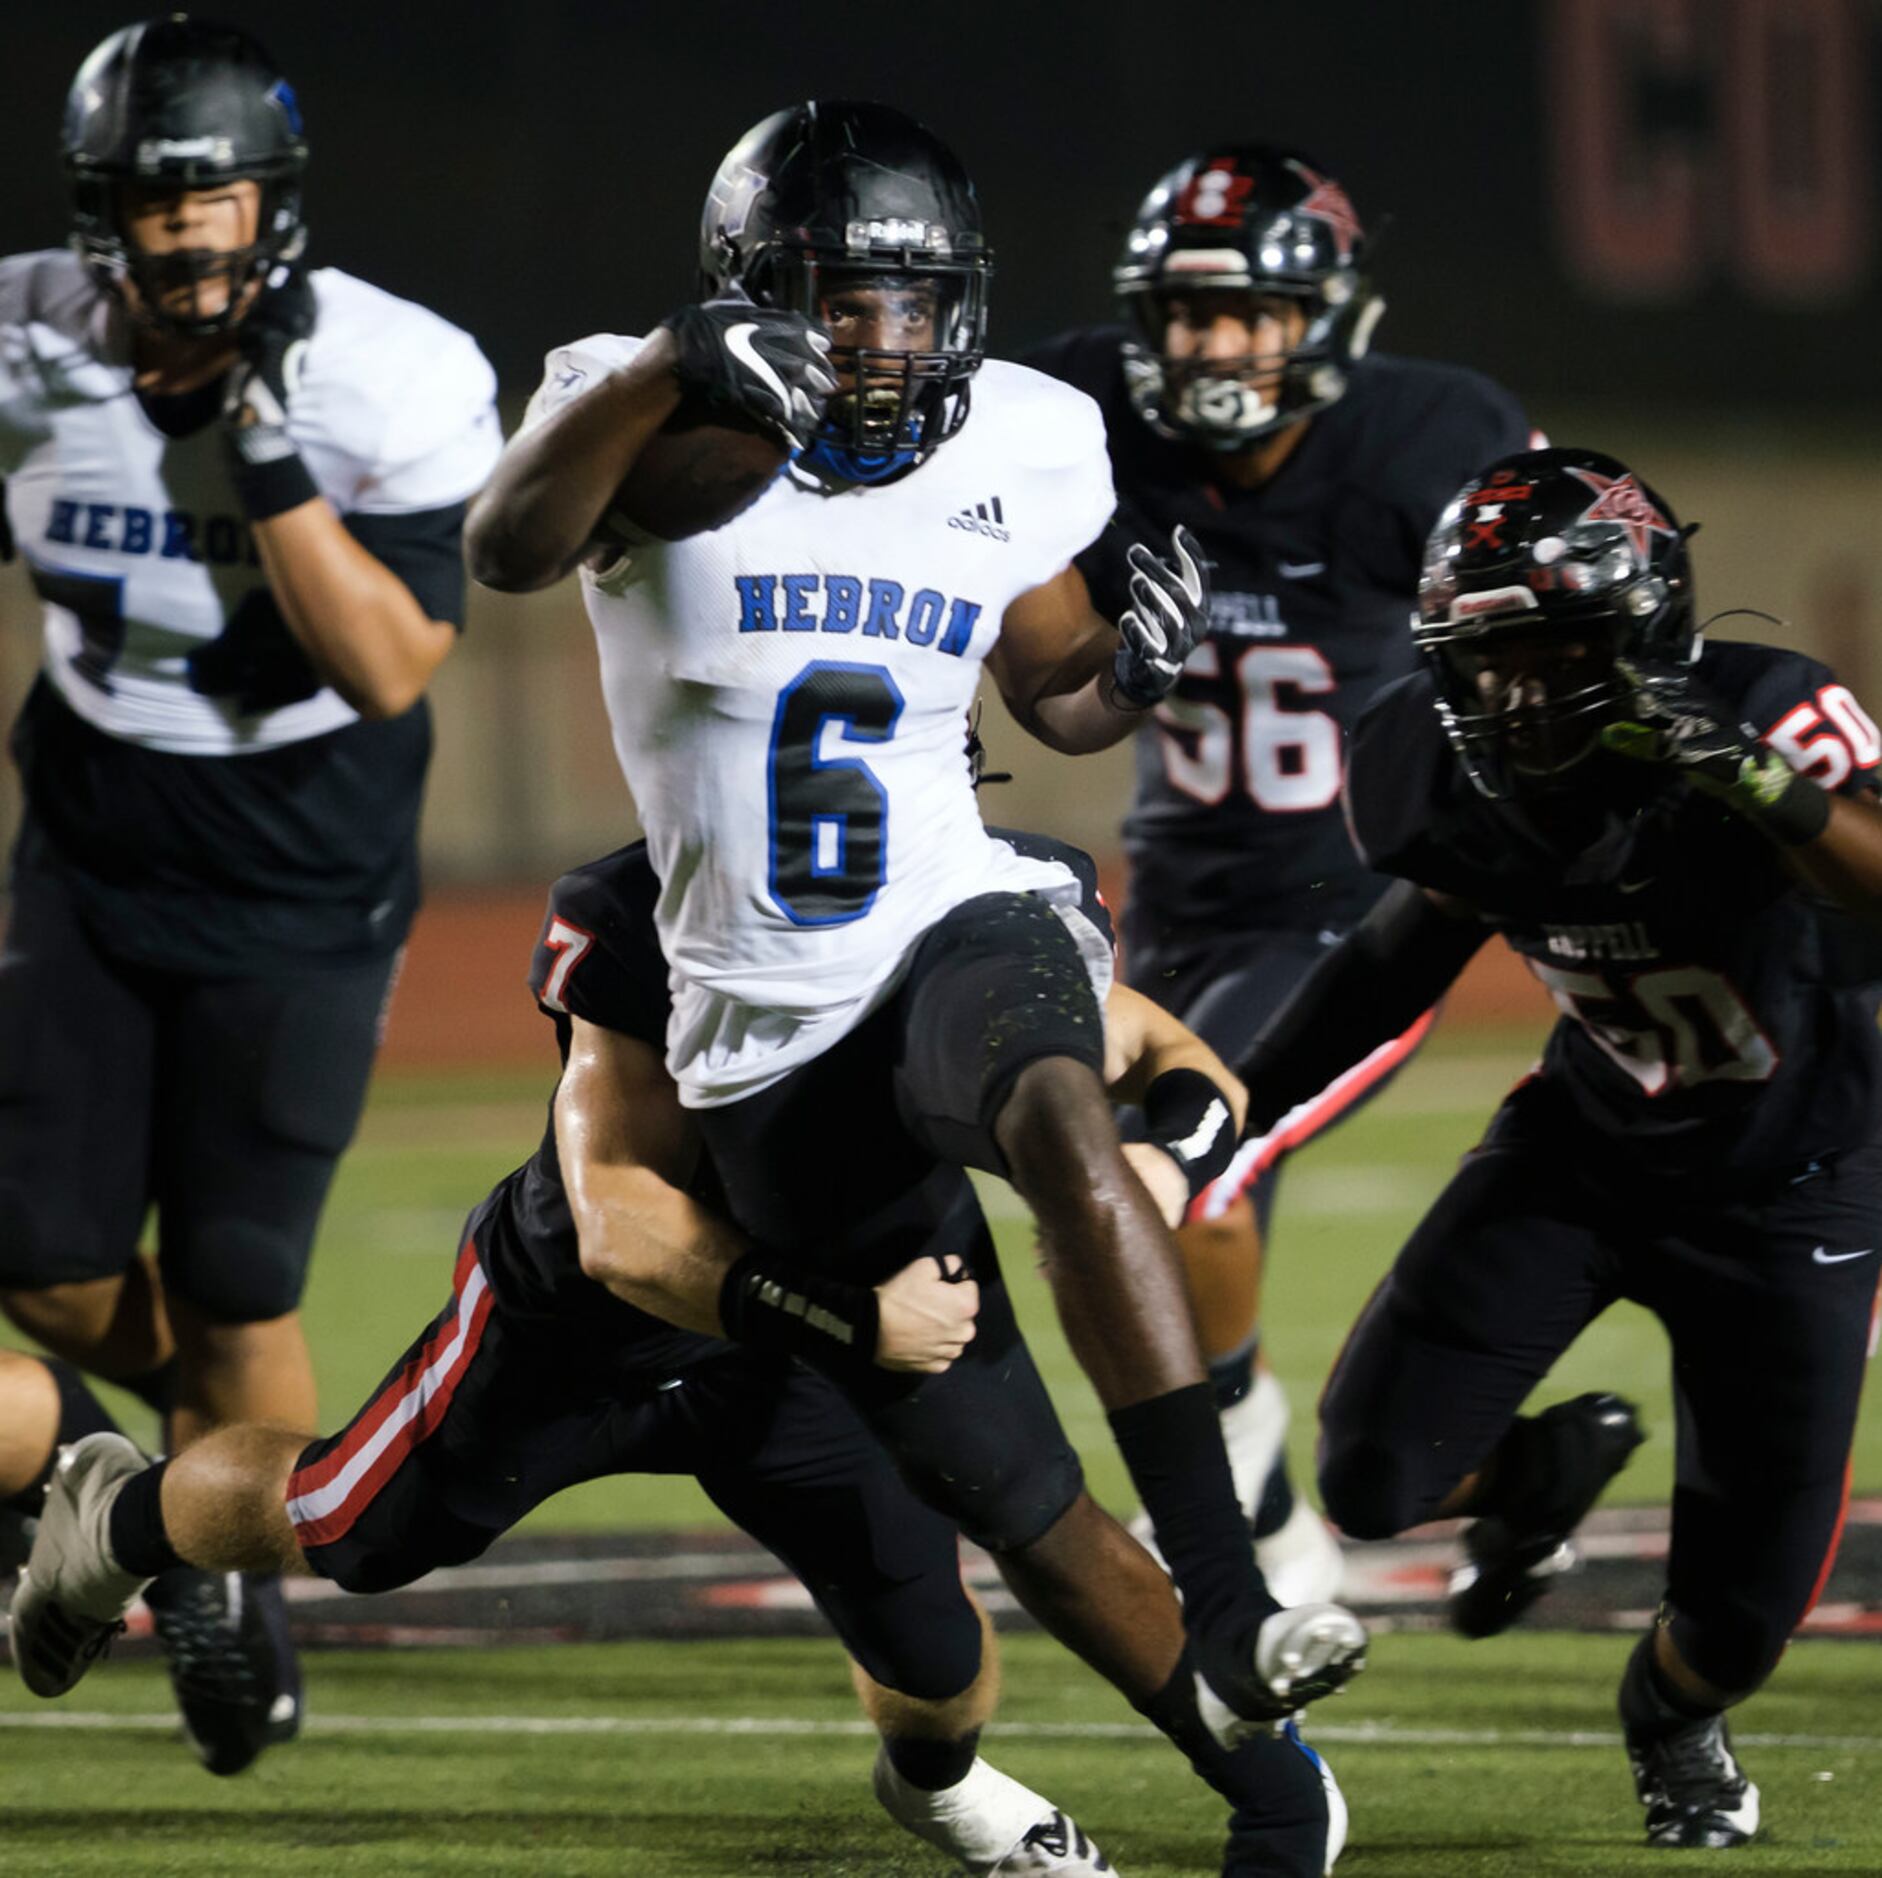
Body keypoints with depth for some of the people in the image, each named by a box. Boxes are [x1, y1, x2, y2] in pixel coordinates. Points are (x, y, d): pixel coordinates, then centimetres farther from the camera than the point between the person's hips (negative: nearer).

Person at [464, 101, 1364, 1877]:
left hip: (962, 938, 0)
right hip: (768, 1048, 0)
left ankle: (1229, 1611, -41)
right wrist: (667, 372, -40)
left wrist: (1131, 664, -2)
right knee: (1019, 1508, 3)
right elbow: (505, 549, -27)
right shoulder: (668, 436, -5)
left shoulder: (1010, 456, 4)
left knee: (1061, 1124, -38)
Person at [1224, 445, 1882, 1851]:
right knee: (1376, 1479, -12)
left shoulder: (1769, 718, -30)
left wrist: (1748, 777, -58)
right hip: (1587, 1145, 3)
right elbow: (1414, 943, 6)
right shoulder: (1461, 781, -16)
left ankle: (1673, 1718, 37)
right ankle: (1545, 1476, 26)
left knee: (1745, 1608, -3)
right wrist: (1235, 1101, 6)